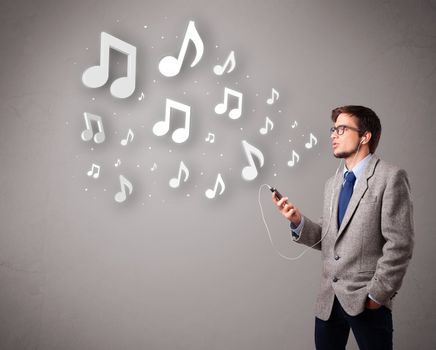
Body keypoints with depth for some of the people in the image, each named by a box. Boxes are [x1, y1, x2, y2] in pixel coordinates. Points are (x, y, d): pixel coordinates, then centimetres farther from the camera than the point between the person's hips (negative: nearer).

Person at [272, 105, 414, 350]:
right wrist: (299, 221, -5)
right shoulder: (332, 184, 13)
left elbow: (399, 245, -12)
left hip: (367, 301, -6)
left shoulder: (391, 178, -8)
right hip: (328, 300, 6)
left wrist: (377, 294, -12)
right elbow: (328, 240, 12)